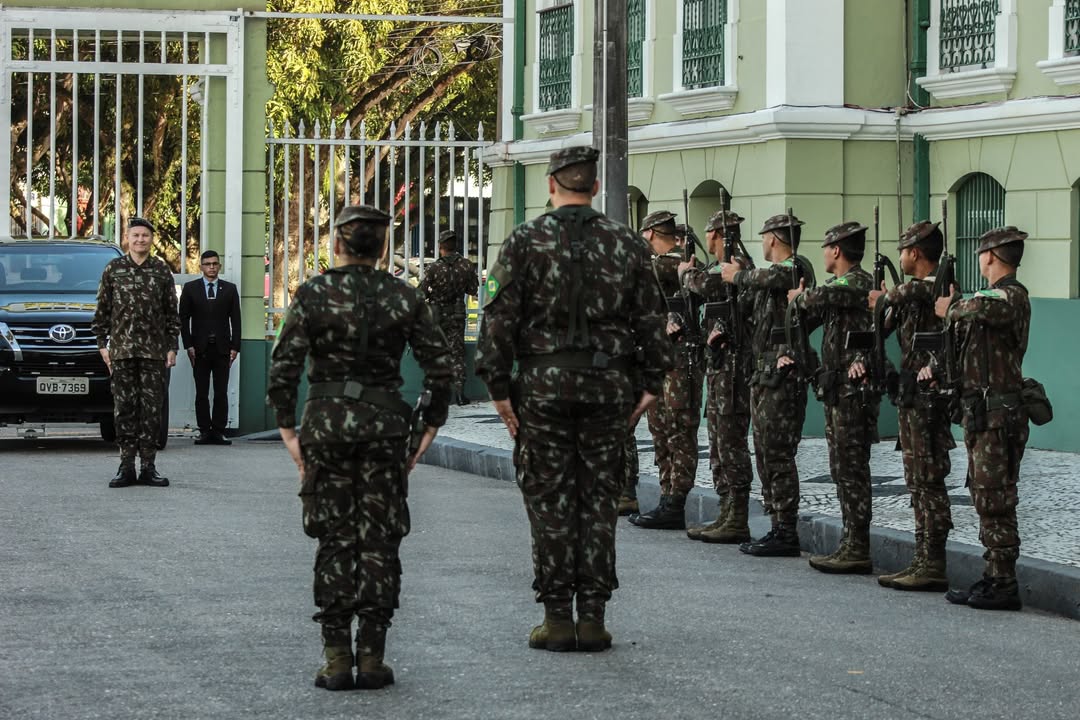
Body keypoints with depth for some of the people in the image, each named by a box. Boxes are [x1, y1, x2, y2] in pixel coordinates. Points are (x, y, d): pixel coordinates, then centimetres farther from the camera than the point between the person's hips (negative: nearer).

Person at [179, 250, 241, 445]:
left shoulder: (230, 289, 10)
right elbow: (183, 319, 5)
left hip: (222, 348, 1)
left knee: (221, 392, -1)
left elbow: (235, 319, 7)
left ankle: (219, 431, 1)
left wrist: (235, 347, -1)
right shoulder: (190, 288, 7)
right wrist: (189, 345, -4)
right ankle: (204, 431, 2)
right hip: (200, 348, 0)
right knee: (202, 393, 0)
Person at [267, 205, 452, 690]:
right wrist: (429, 428, 7)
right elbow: (440, 367, -1)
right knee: (379, 541, 7)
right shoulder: (404, 297, 1)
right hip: (385, 422, 1)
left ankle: (337, 660, 4)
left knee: (334, 542, 6)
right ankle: (372, 658, 5)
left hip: (326, 423, -1)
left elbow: (284, 367, -9)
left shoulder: (312, 295, -4)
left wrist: (288, 430, -2)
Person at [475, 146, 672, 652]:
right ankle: (593, 618, 8)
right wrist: (651, 383, 12)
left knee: (550, 502, 3)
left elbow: (500, 319, -6)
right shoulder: (626, 244, 5)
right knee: (599, 501, 7)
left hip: (544, 387, -2)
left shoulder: (525, 241, -2)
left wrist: (498, 386, -2)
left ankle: (557, 619, 3)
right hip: (609, 387, 2)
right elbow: (650, 320, 6)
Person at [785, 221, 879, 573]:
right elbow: (806, 317, 20)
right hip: (837, 389, 10)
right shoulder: (840, 286, 17)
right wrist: (786, 353, 4)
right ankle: (851, 544, 18)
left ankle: (857, 551, -5)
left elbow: (817, 299, -29)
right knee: (842, 469, 12)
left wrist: (798, 296, -6)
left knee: (851, 470, -8)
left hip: (854, 389, -10)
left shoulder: (859, 284, -14)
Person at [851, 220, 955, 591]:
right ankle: (924, 562, 17)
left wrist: (884, 297, -12)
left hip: (926, 397, -10)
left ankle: (933, 567, -6)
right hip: (912, 396, 10)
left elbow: (913, 291, -32)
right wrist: (861, 361, 3)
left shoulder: (939, 287, -12)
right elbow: (882, 327, 20)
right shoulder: (910, 293, 16)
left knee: (928, 481, -8)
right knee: (919, 481, 12)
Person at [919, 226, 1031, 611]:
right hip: (979, 413, 10)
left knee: (996, 501, -8)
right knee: (985, 499, 13)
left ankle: (1004, 586, -5)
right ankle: (994, 577, 18)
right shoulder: (992, 297, 19)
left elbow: (978, 310, -31)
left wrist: (950, 308, -10)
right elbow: (956, 338, 21)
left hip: (999, 416, -10)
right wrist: (933, 365, 3)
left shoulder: (1012, 296, -12)